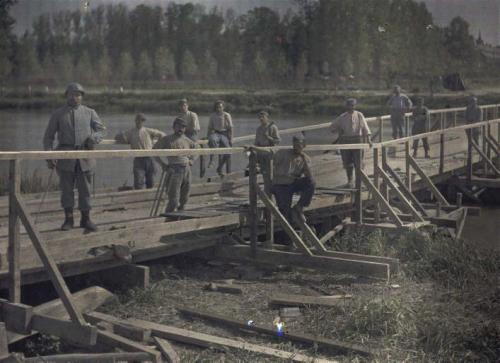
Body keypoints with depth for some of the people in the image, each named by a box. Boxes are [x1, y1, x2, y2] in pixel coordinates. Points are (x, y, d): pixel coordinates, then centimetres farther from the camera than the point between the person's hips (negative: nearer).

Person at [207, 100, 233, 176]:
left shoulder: (227, 115, 3)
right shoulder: (212, 116, 6)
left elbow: (230, 128, 3)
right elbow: (210, 128, 13)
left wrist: (230, 139, -4)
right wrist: (208, 137, 3)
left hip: (224, 134, 1)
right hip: (215, 133, -1)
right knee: (212, 140, -40)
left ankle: (220, 168, 7)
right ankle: (211, 160, -36)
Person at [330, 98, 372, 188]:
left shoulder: (359, 116, 2)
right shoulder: (342, 117, 3)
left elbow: (365, 128, 2)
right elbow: (332, 127, 11)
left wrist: (368, 139, -5)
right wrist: (339, 130, -5)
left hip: (357, 140, -1)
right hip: (345, 140, 1)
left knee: (358, 161, 0)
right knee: (347, 162, 5)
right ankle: (350, 181, 19)